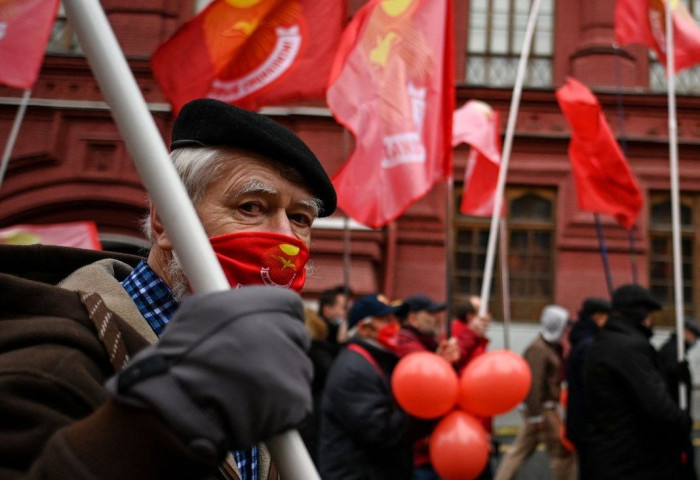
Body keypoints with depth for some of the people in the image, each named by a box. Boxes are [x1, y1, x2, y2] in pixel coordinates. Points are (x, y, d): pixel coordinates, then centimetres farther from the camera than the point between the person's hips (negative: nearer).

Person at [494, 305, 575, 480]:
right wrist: (536, 415, -24)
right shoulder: (538, 349, -17)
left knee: (520, 449, 11)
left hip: (541, 408, 9)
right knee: (562, 452, 1)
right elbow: (533, 384, -23)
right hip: (543, 408, -9)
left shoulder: (552, 348, 14)